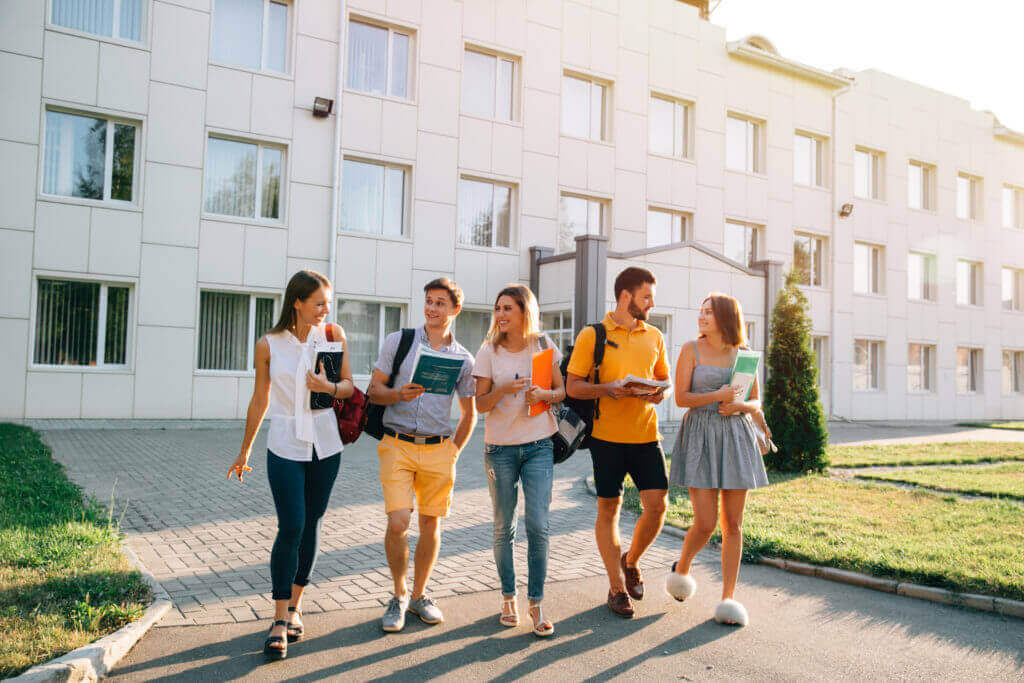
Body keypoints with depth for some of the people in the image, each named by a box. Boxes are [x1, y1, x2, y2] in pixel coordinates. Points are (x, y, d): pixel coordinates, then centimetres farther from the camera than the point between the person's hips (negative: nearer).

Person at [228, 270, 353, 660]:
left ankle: (295, 606, 26)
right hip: (285, 446, -2)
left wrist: (327, 387, -20)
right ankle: (280, 622, 2)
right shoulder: (268, 345, -3)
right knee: (290, 528, -9)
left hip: (325, 445, 2)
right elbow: (260, 400, 7)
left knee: (311, 527, 10)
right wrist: (244, 451, 13)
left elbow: (348, 386, 3)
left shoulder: (333, 335, 0)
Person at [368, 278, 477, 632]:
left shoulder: (463, 358, 7)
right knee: (397, 523, -10)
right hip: (397, 446, -2)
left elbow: (469, 414, 15)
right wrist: (400, 394, -15)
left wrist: (453, 451, 6)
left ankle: (419, 594, 27)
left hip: (438, 449, 2)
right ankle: (399, 595, 14)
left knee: (431, 524, 7)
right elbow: (374, 390, 4)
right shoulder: (398, 341, 4)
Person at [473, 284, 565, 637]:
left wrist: (543, 394, -14)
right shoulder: (489, 351, 1)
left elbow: (562, 391, 8)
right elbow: (480, 404, -1)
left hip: (538, 446, 0)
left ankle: (536, 603, 7)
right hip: (500, 448, 0)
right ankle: (508, 598, 24)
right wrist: (504, 389, -20)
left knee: (538, 525, -6)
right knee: (503, 527, 7)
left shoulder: (543, 346, 4)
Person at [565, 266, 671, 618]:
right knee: (609, 508, 5)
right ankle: (616, 587, 19)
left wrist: (660, 392, -3)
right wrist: (607, 389, -20)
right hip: (607, 435, -3)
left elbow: (663, 377, 20)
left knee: (657, 505, -2)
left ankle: (631, 561, 28)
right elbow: (572, 386, -3)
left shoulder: (654, 337, 11)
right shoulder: (592, 335, -2)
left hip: (646, 434, 4)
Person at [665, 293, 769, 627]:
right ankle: (681, 568, 24)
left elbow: (756, 402, 13)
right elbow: (681, 398, -4)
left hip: (736, 439, 3)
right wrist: (717, 397, -18)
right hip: (700, 438, -3)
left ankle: (728, 598, 12)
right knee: (705, 523, -6)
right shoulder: (691, 349, 0)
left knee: (732, 524, 3)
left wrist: (740, 405, -9)